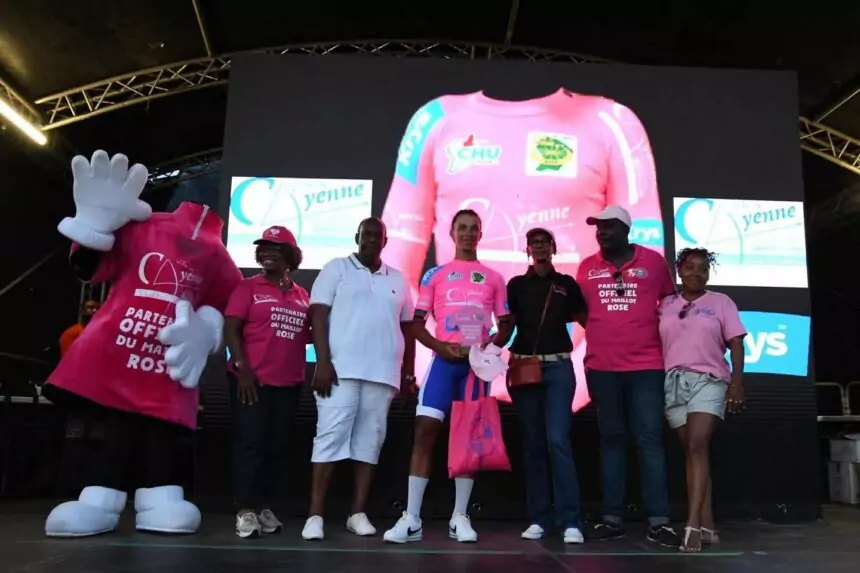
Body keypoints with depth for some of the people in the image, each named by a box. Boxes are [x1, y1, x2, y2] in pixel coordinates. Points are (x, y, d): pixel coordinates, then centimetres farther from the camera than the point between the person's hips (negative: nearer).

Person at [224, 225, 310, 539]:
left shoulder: (301, 295, 10)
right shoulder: (248, 287, 0)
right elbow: (231, 329, -6)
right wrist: (242, 369, -14)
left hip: (289, 383, 4)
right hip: (252, 380, -4)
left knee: (278, 447, 8)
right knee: (251, 443, -3)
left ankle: (267, 508, 17)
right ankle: (246, 510, 3)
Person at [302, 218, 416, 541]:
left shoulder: (397, 280, 17)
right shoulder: (336, 269, 6)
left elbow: (407, 328, 19)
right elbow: (318, 315, -2)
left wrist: (408, 373, 14)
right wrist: (323, 362, -12)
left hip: (383, 374, 4)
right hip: (342, 370, -4)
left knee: (370, 442, 4)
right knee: (330, 437, -6)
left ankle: (358, 513, 10)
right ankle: (315, 515, -3)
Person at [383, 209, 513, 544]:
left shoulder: (493, 279, 13)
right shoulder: (435, 275, 10)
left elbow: (505, 324, 13)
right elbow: (417, 321, 7)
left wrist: (491, 345, -7)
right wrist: (439, 346, -9)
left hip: (477, 363, 1)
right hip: (444, 360, -1)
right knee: (425, 431, -9)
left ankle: (460, 517, 12)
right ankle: (411, 519, -5)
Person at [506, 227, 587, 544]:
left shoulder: (567, 284, 10)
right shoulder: (516, 285, 11)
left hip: (558, 367, -1)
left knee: (558, 440, -12)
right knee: (532, 443, 2)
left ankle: (570, 521, -8)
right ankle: (538, 519, 8)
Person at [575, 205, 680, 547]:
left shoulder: (653, 261, 2)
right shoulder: (587, 267, 7)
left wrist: (664, 337, 4)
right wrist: (603, 331, 5)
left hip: (646, 366, -2)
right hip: (601, 368, 2)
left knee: (650, 440, -3)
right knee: (611, 439, 7)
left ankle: (658, 522, 0)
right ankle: (612, 518, 11)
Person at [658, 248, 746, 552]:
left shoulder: (721, 302, 8)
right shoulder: (665, 305, 13)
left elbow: (736, 345, 3)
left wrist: (737, 385, -6)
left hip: (708, 380, -3)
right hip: (674, 382, 3)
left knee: (697, 447, -17)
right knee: (692, 451, 4)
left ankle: (693, 525, -19)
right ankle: (706, 525, 7)